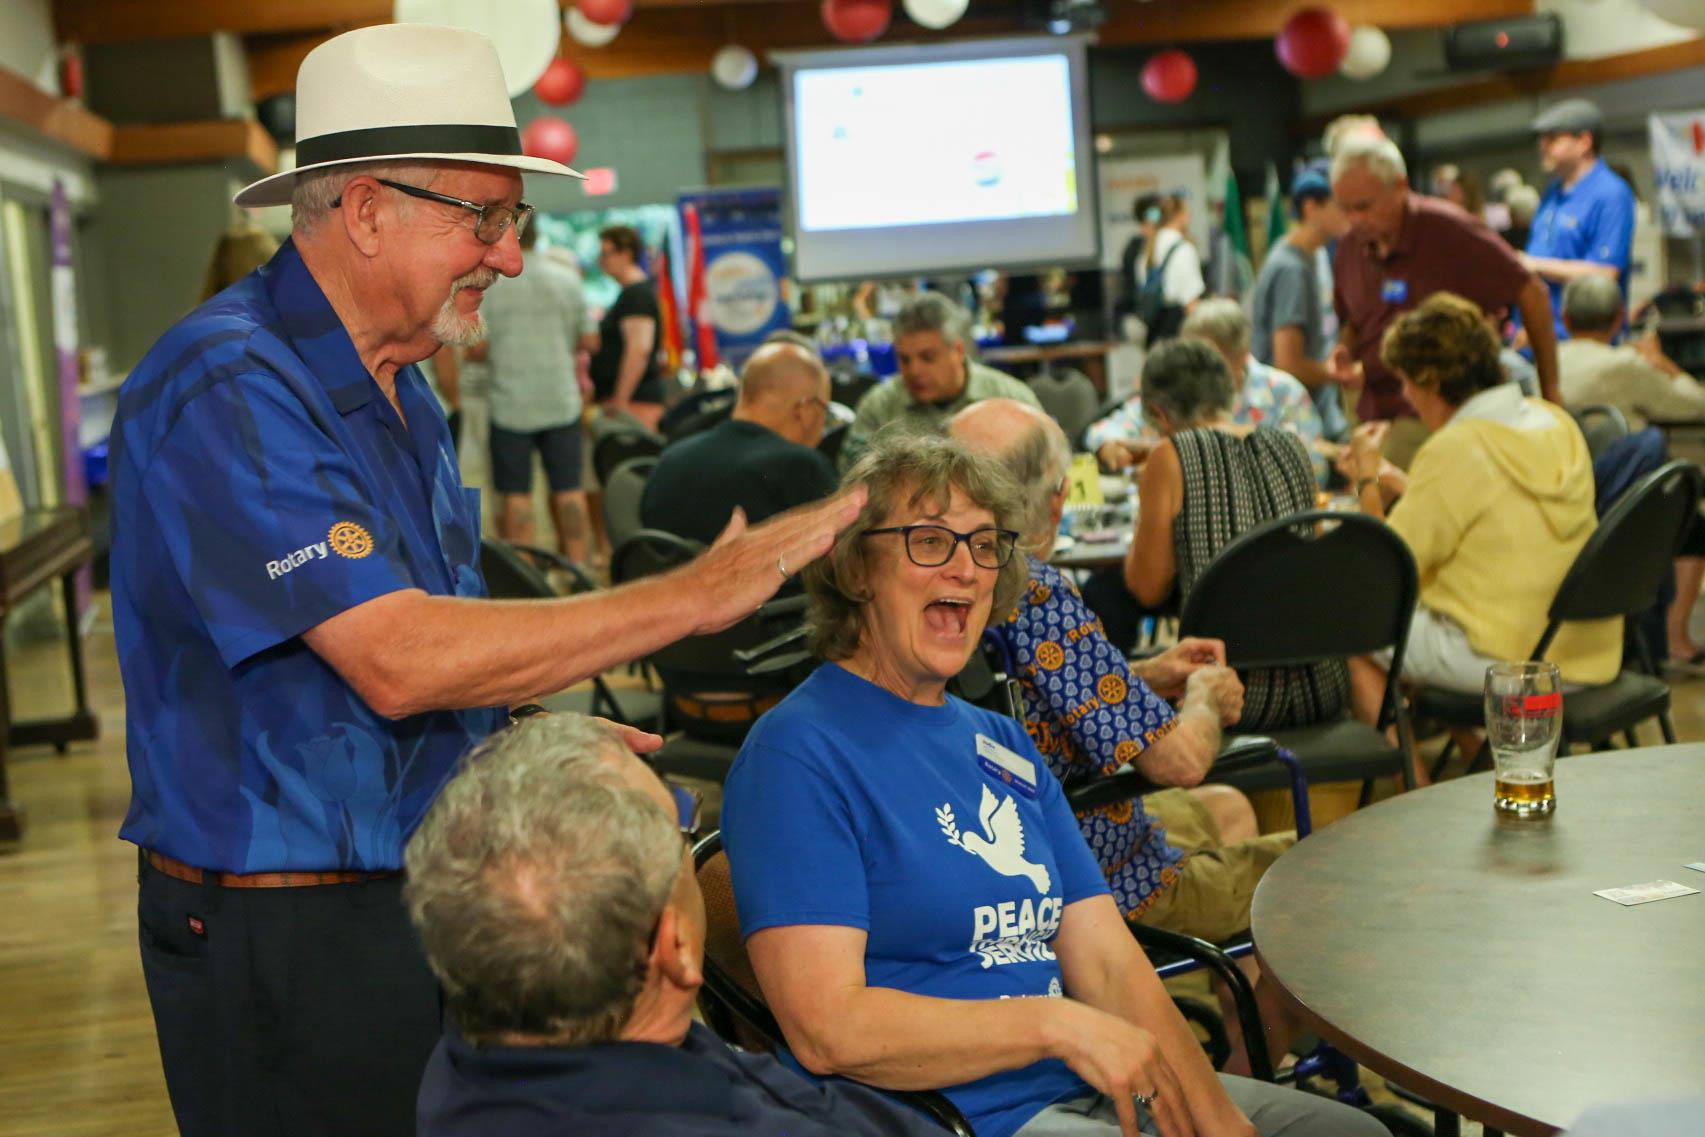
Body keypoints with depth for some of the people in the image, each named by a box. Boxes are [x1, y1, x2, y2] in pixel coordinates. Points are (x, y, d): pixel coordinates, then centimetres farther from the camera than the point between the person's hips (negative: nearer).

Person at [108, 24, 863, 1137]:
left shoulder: (402, 392, 11)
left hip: (429, 898, 8)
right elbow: (397, 661, -28)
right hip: (289, 938, -8)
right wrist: (695, 594, -25)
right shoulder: (227, 389, -19)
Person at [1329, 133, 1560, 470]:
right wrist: (1344, 354, 0)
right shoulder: (1350, 249, 7)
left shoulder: (1449, 231, -10)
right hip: (1375, 415, 6)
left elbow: (1532, 294, -5)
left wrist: (1550, 390, -1)